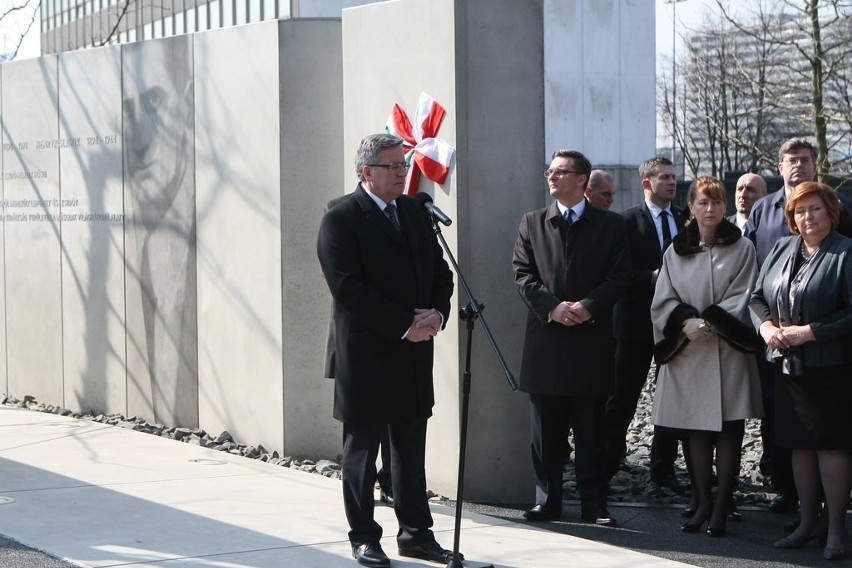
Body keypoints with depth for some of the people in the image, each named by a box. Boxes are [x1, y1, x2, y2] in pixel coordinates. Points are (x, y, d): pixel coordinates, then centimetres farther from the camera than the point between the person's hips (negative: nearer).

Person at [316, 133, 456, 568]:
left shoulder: (415, 212, 12)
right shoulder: (340, 220, -9)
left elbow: (440, 271, 14)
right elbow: (349, 288, -17)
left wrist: (437, 313, -7)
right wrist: (406, 325, -18)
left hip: (415, 352, 6)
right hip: (365, 356, -6)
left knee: (411, 450, 12)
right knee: (361, 450, 3)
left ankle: (415, 532, 19)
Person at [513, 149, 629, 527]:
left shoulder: (610, 225, 5)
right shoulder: (533, 223, 10)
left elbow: (619, 275, -1)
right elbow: (523, 275, 3)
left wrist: (588, 307, -15)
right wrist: (552, 307, -12)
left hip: (591, 338, -1)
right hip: (545, 339, 1)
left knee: (591, 432, 4)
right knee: (545, 431, 4)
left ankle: (594, 505, 8)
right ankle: (547, 500, 12)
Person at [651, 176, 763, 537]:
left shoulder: (742, 249, 3)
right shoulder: (676, 251, 11)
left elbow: (741, 300, -4)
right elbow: (663, 301, 5)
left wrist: (709, 323, -16)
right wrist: (687, 322, -13)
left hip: (728, 352, -3)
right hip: (687, 354, 3)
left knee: (729, 430, -4)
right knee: (697, 432, 6)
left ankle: (721, 508, 0)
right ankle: (703, 504, 14)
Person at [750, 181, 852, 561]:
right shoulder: (782, 249, 10)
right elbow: (758, 296, 15)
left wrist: (809, 332, -18)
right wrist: (766, 326, -4)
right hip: (788, 364, 6)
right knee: (800, 445, 11)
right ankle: (808, 522, 21)